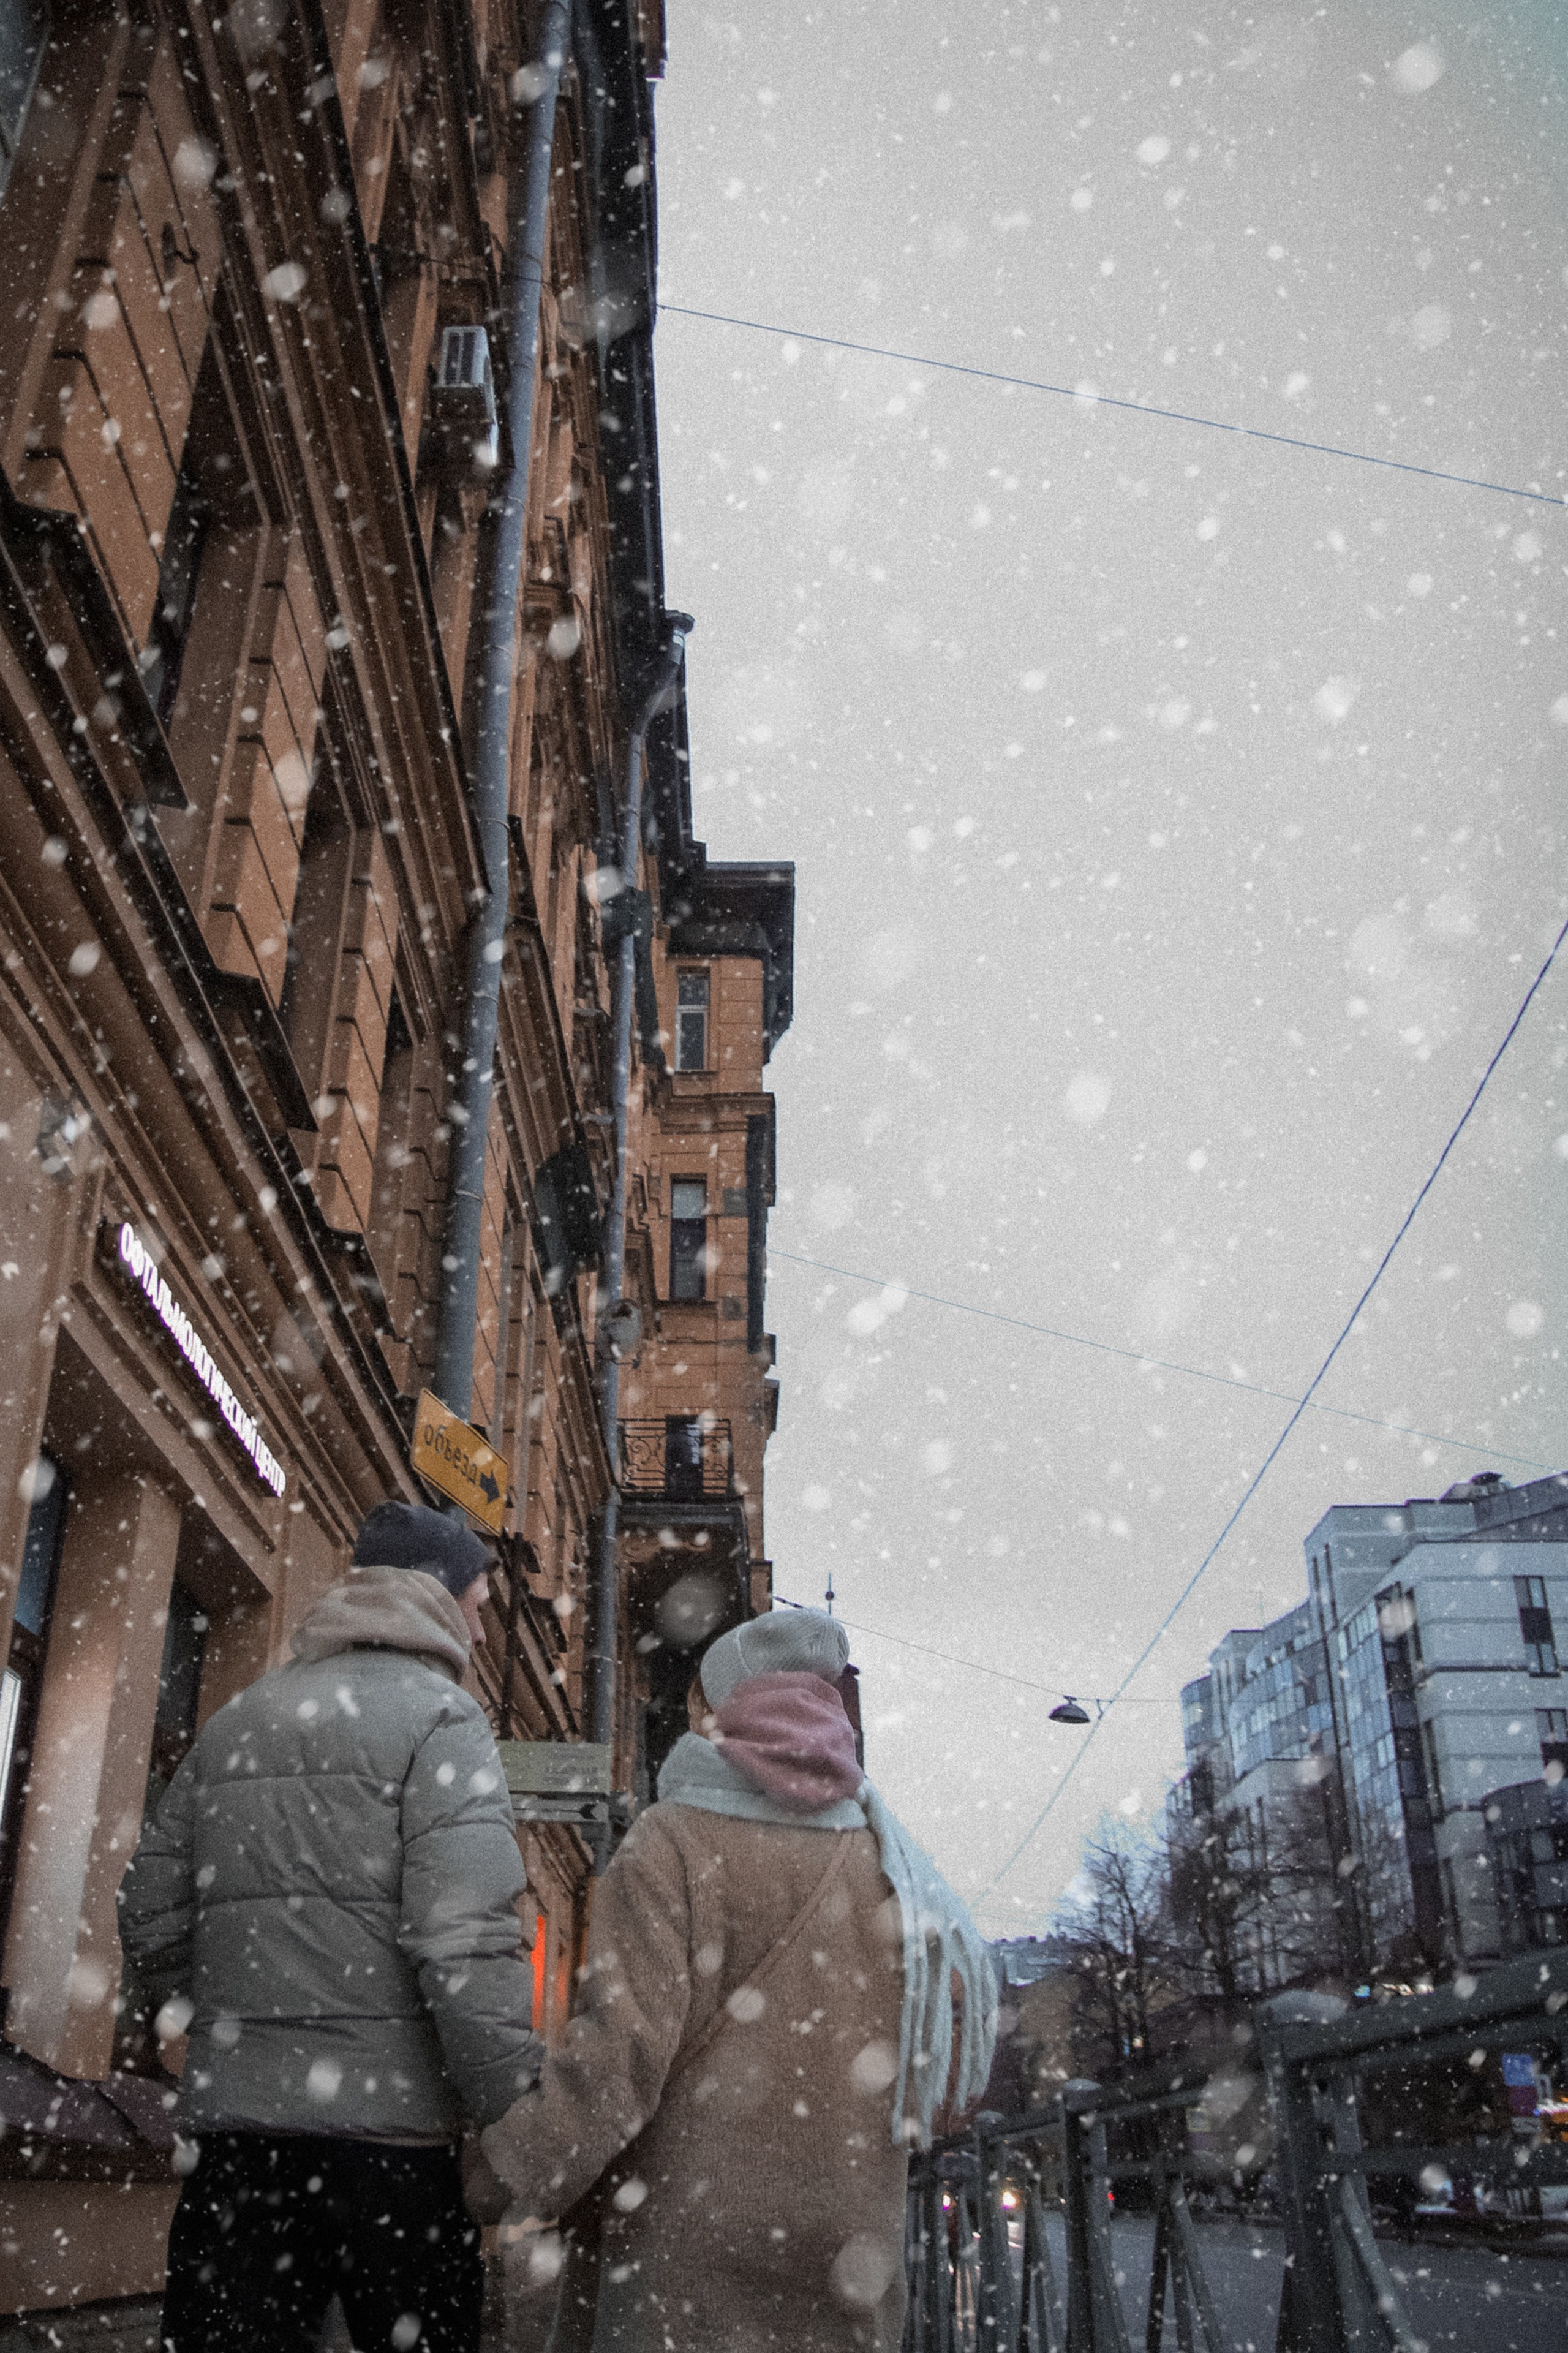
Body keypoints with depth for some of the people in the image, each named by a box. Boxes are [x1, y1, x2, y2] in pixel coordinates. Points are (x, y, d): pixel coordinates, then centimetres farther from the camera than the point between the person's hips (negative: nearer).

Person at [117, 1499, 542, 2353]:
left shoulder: (232, 1723, 15)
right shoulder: (437, 1715, -7)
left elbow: (152, 1921, 14)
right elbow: (467, 1945, -18)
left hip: (230, 2122, 6)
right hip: (388, 2124, -6)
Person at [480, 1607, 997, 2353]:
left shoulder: (672, 1842, -8)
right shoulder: (887, 1860, 6)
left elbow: (623, 2044, -16)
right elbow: (945, 2062, 8)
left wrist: (521, 2186, -12)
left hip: (689, 2238, -4)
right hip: (848, 2246, 5)